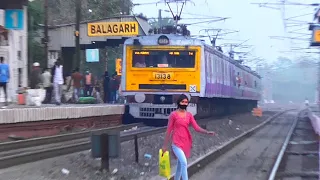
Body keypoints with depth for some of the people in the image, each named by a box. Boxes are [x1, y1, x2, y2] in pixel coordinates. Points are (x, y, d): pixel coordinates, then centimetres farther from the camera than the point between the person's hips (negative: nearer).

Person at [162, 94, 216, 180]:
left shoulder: (189, 115, 7)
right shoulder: (173, 114, -7)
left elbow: (196, 127, 1)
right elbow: (169, 130, -4)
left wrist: (207, 132, -15)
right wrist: (165, 145, -2)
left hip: (186, 143, 5)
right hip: (177, 143, -5)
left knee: (180, 164, 15)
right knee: (183, 163, -21)